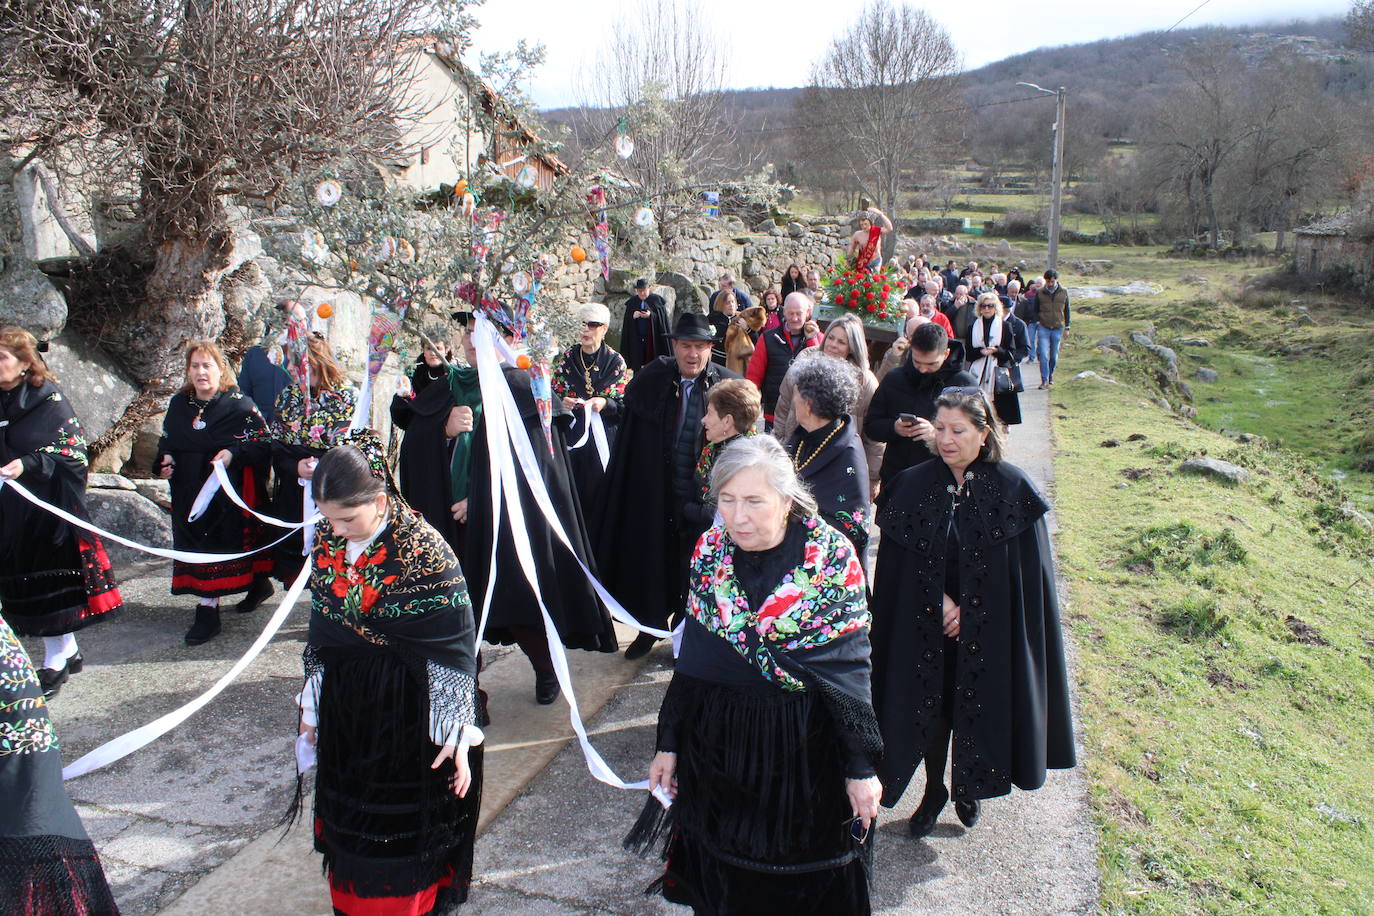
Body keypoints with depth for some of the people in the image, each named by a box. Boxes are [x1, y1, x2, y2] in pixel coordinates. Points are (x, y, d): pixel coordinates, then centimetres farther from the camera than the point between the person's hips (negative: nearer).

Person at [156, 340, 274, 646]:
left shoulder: (239, 404, -5)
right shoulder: (178, 404, 11)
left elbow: (263, 443, -7)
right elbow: (166, 443, 22)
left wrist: (234, 453, -22)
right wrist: (164, 462, 2)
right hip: (188, 492, 6)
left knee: (217, 545, -8)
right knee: (195, 545, 7)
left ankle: (208, 609, -3)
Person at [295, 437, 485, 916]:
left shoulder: (426, 552, -20)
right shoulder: (327, 543, -2)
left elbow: (455, 648, -16)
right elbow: (320, 632, 10)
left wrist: (456, 736, -16)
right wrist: (312, 707, 15)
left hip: (410, 712, -5)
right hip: (345, 710, 5)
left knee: (406, 828, 9)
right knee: (348, 820, 18)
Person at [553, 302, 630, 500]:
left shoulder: (616, 361, -1)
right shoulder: (567, 358, 4)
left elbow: (626, 404, -1)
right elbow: (554, 394, 9)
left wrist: (606, 403, -20)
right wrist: (562, 402, -13)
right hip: (571, 434, 2)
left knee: (600, 487, 0)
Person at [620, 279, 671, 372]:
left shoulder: (657, 300, 1)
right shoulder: (632, 302, 9)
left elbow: (662, 318, -4)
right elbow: (626, 322, 8)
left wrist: (651, 315, -20)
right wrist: (632, 316, -13)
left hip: (653, 339, -2)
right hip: (636, 339, 3)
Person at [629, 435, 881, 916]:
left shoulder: (833, 556, -16)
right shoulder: (709, 550, -6)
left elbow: (851, 670, -12)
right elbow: (692, 658, 2)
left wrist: (861, 767, -10)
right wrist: (668, 745, 5)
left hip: (808, 749, -3)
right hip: (719, 745, 3)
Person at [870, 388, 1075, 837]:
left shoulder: (1012, 488, -11)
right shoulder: (913, 485, -7)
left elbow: (1026, 571, -8)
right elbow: (896, 565, -3)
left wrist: (969, 609, -13)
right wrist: (939, 601, -14)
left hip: (988, 634, -1)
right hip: (926, 630, 1)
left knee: (978, 710, 13)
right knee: (931, 710, 12)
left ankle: (968, 787, 40)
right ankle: (934, 791, 35)